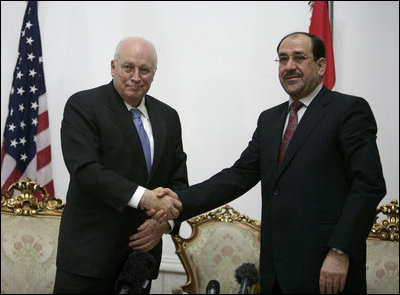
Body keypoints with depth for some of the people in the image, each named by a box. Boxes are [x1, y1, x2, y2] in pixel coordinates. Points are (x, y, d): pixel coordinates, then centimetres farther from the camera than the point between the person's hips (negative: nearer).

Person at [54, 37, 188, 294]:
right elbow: (85, 169, -19)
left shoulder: (168, 117, 10)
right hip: (90, 252, -4)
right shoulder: (83, 106, -6)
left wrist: (166, 222, -8)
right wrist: (144, 196, -29)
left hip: (142, 248, 5)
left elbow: (178, 180, 10)